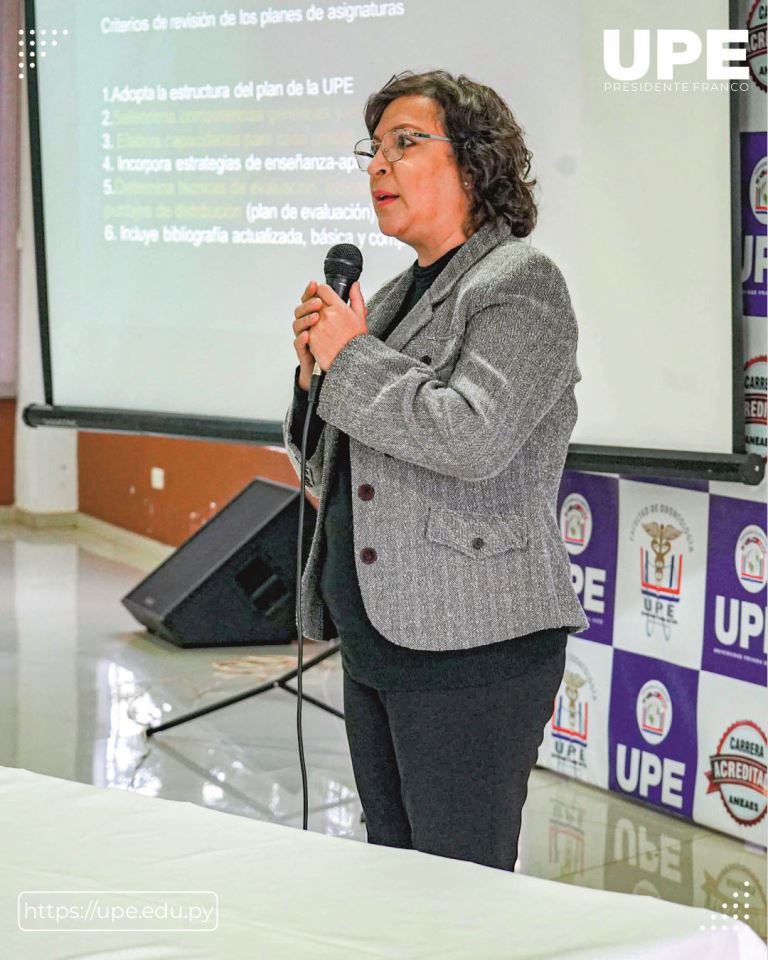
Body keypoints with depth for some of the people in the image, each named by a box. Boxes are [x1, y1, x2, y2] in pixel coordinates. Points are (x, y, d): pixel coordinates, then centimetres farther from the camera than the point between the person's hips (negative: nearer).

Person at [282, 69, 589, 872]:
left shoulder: (521, 282, -8)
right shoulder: (396, 294, 16)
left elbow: (474, 437, -25)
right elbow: (323, 469, 21)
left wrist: (350, 359, -12)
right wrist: (316, 371, 2)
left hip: (471, 653, -9)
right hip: (377, 645, 9)